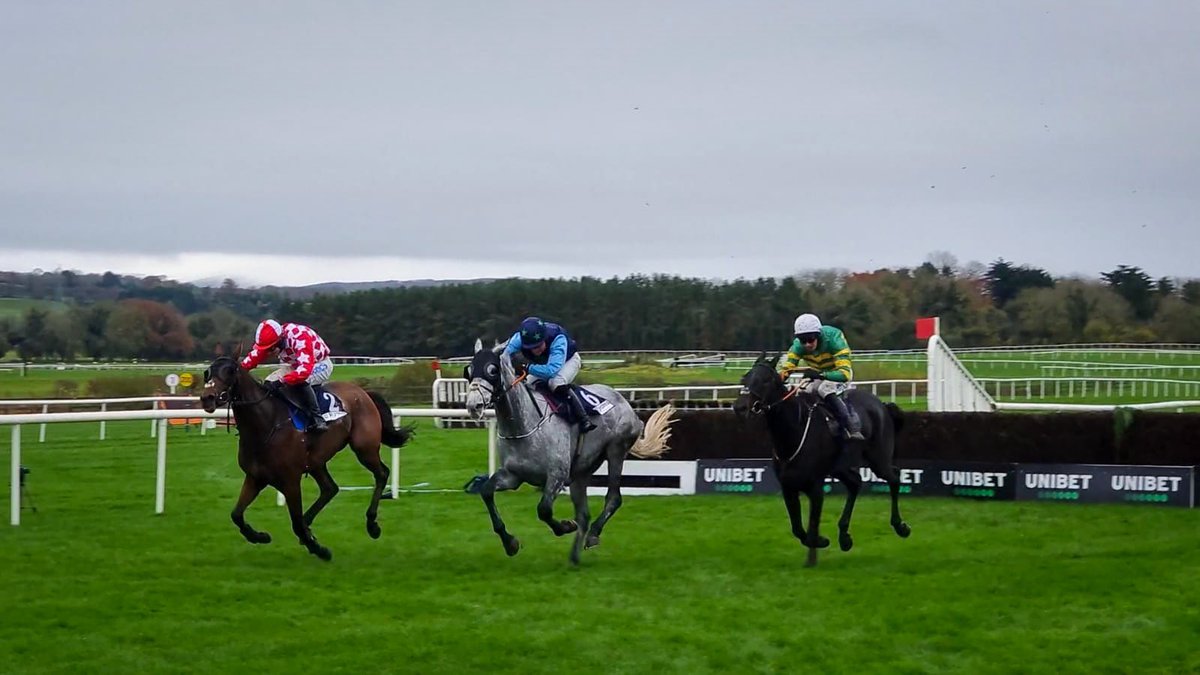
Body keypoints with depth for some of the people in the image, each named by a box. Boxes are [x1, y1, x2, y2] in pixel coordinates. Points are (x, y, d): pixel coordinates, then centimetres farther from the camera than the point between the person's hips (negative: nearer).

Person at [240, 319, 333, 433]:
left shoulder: (300, 338, -39)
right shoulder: (269, 341, -17)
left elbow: (305, 369, -48)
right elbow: (253, 358, -13)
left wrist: (281, 381, -53)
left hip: (321, 364, -7)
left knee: (300, 381, -36)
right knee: (268, 383, -9)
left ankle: (316, 418, -29)